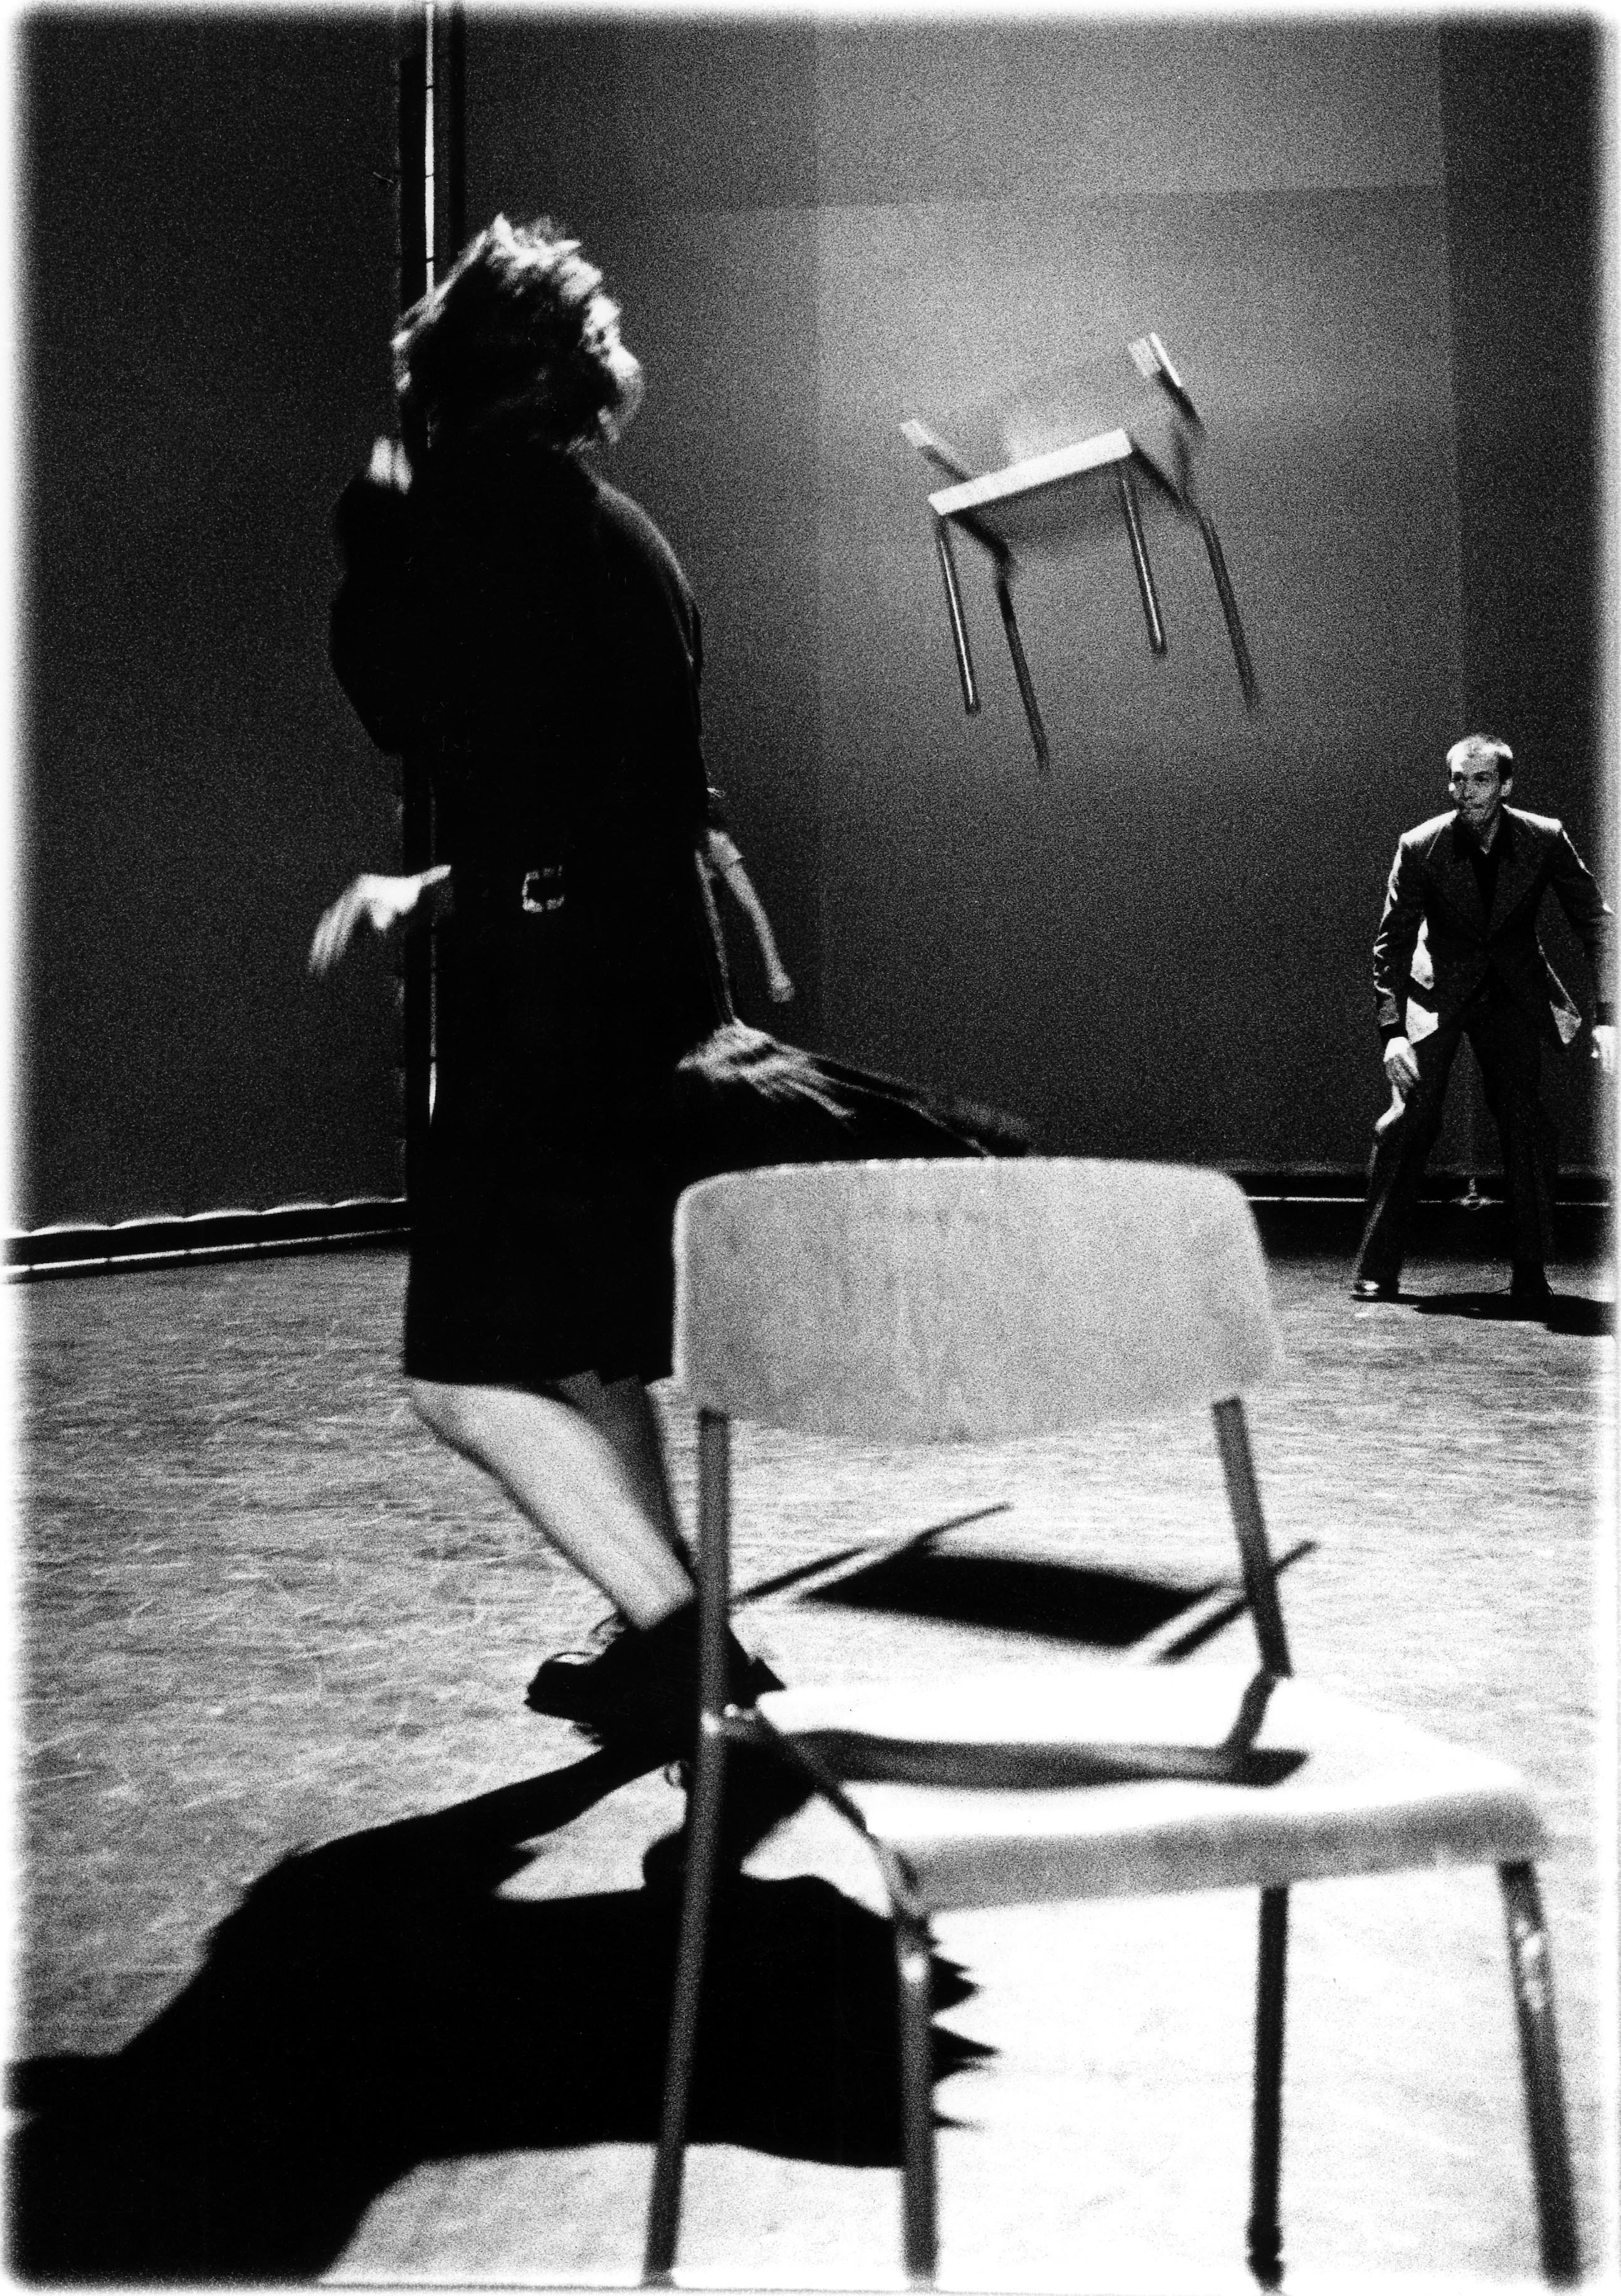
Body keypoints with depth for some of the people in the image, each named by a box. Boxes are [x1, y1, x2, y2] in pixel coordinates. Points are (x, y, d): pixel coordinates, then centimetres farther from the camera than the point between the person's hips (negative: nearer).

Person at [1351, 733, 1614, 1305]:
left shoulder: (1545, 839, -11)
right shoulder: (1420, 847, -13)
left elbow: (1596, 921, -6)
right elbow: (1392, 943, -9)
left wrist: (1606, 1016, -17)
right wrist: (1393, 1030, -20)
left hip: (1515, 993, 1)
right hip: (1440, 989, -1)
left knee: (1526, 1122, -9)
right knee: (1409, 1117, -11)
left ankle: (1530, 1272, 3)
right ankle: (1377, 1270, -2)